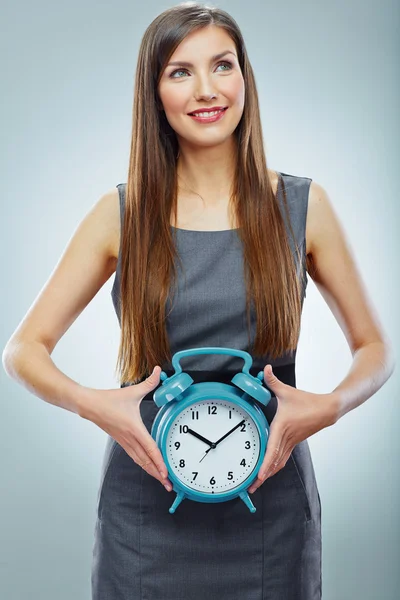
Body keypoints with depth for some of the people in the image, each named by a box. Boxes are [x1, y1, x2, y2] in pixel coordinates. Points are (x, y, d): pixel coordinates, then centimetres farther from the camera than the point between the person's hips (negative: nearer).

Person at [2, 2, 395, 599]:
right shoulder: (122, 214, -3)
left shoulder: (302, 206, -3)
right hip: (147, 500, 0)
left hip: (269, 498, 1)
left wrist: (328, 407, -16)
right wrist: (93, 404, -19)